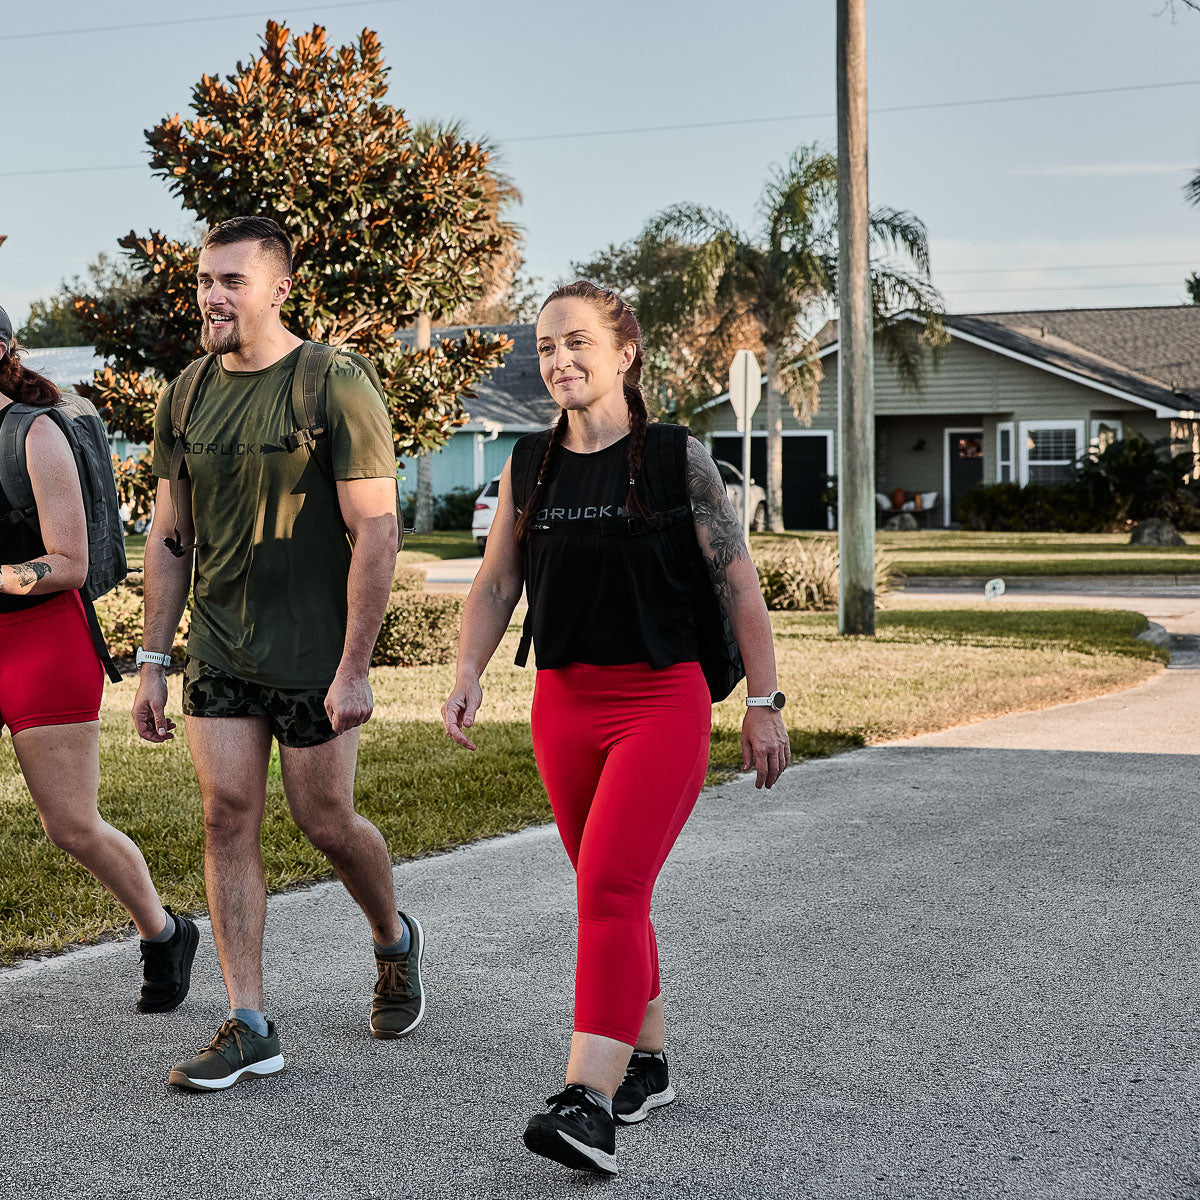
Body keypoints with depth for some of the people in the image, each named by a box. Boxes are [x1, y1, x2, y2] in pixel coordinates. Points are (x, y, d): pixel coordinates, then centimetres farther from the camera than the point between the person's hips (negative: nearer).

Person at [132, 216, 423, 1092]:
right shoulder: (184, 399, 6)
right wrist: (152, 664, 7)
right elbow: (169, 541, 12)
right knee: (228, 817, -2)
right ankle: (249, 1026, 3)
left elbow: (375, 534, -14)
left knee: (326, 823, 4)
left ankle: (395, 941, 35)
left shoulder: (337, 388, -12)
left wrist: (354, 667, -17)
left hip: (314, 657, -5)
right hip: (218, 654, 5)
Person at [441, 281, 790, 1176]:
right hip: (563, 702, 5)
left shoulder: (676, 460, -5)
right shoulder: (529, 466, 8)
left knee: (610, 891, -17)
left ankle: (589, 1102, -23)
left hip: (661, 700, -5)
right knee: (608, 895, 14)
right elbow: (496, 583, 10)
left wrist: (764, 705, -4)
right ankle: (648, 1064, 31)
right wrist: (469, 676, -5)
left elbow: (739, 587, -2)